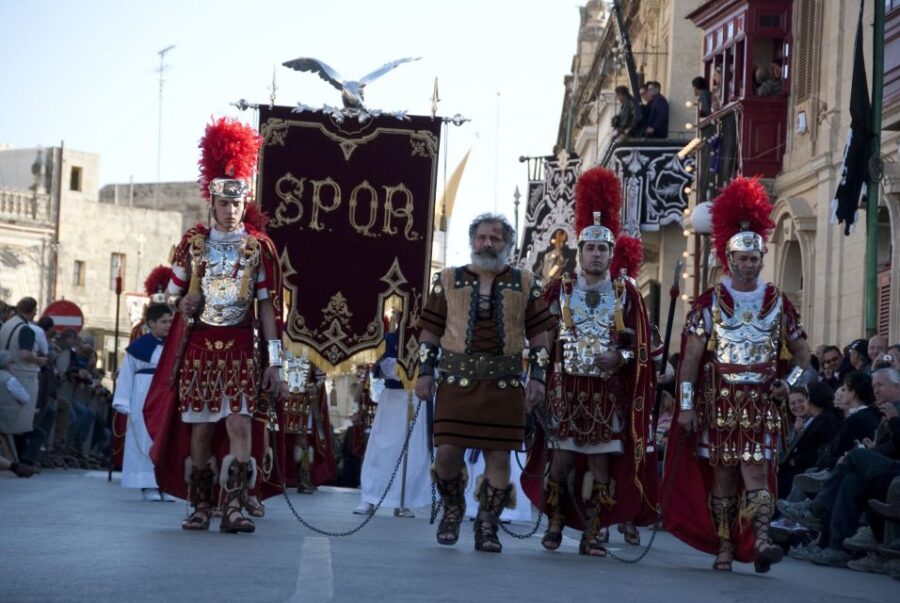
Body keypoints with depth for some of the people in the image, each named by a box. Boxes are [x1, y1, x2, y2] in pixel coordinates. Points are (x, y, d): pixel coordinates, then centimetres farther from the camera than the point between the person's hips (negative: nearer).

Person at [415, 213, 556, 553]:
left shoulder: (525, 285, 9)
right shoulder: (448, 281, 9)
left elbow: (539, 334, 9)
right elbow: (429, 331, 10)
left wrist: (538, 376, 0)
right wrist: (425, 372, 2)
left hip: (505, 384, 0)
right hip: (456, 381, 0)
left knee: (499, 455, -1)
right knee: (447, 452, -5)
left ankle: (487, 525, 10)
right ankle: (453, 508, 22)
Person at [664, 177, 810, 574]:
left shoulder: (778, 303, 7)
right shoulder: (709, 302, 2)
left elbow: (800, 351, 14)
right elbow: (691, 357, -1)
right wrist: (686, 404, -6)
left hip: (762, 403, 0)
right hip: (719, 402, 0)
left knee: (757, 469, -11)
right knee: (721, 475, 4)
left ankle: (760, 540, -21)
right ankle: (724, 548, 11)